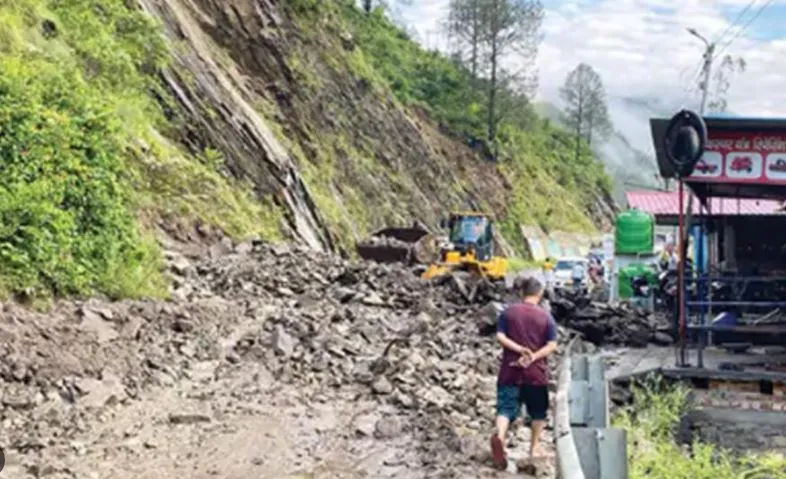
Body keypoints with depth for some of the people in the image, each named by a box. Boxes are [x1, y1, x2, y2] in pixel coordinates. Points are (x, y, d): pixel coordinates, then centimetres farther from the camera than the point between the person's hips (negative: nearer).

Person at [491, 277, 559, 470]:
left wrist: (520, 349, -11)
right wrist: (533, 357, -15)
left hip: (510, 372, 0)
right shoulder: (546, 317, 0)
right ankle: (534, 447, 25)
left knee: (506, 408, -5)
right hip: (536, 373, 0)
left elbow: (500, 337, -8)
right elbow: (552, 345, -9)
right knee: (538, 411, 18)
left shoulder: (508, 312, 2)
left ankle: (499, 435, -32)